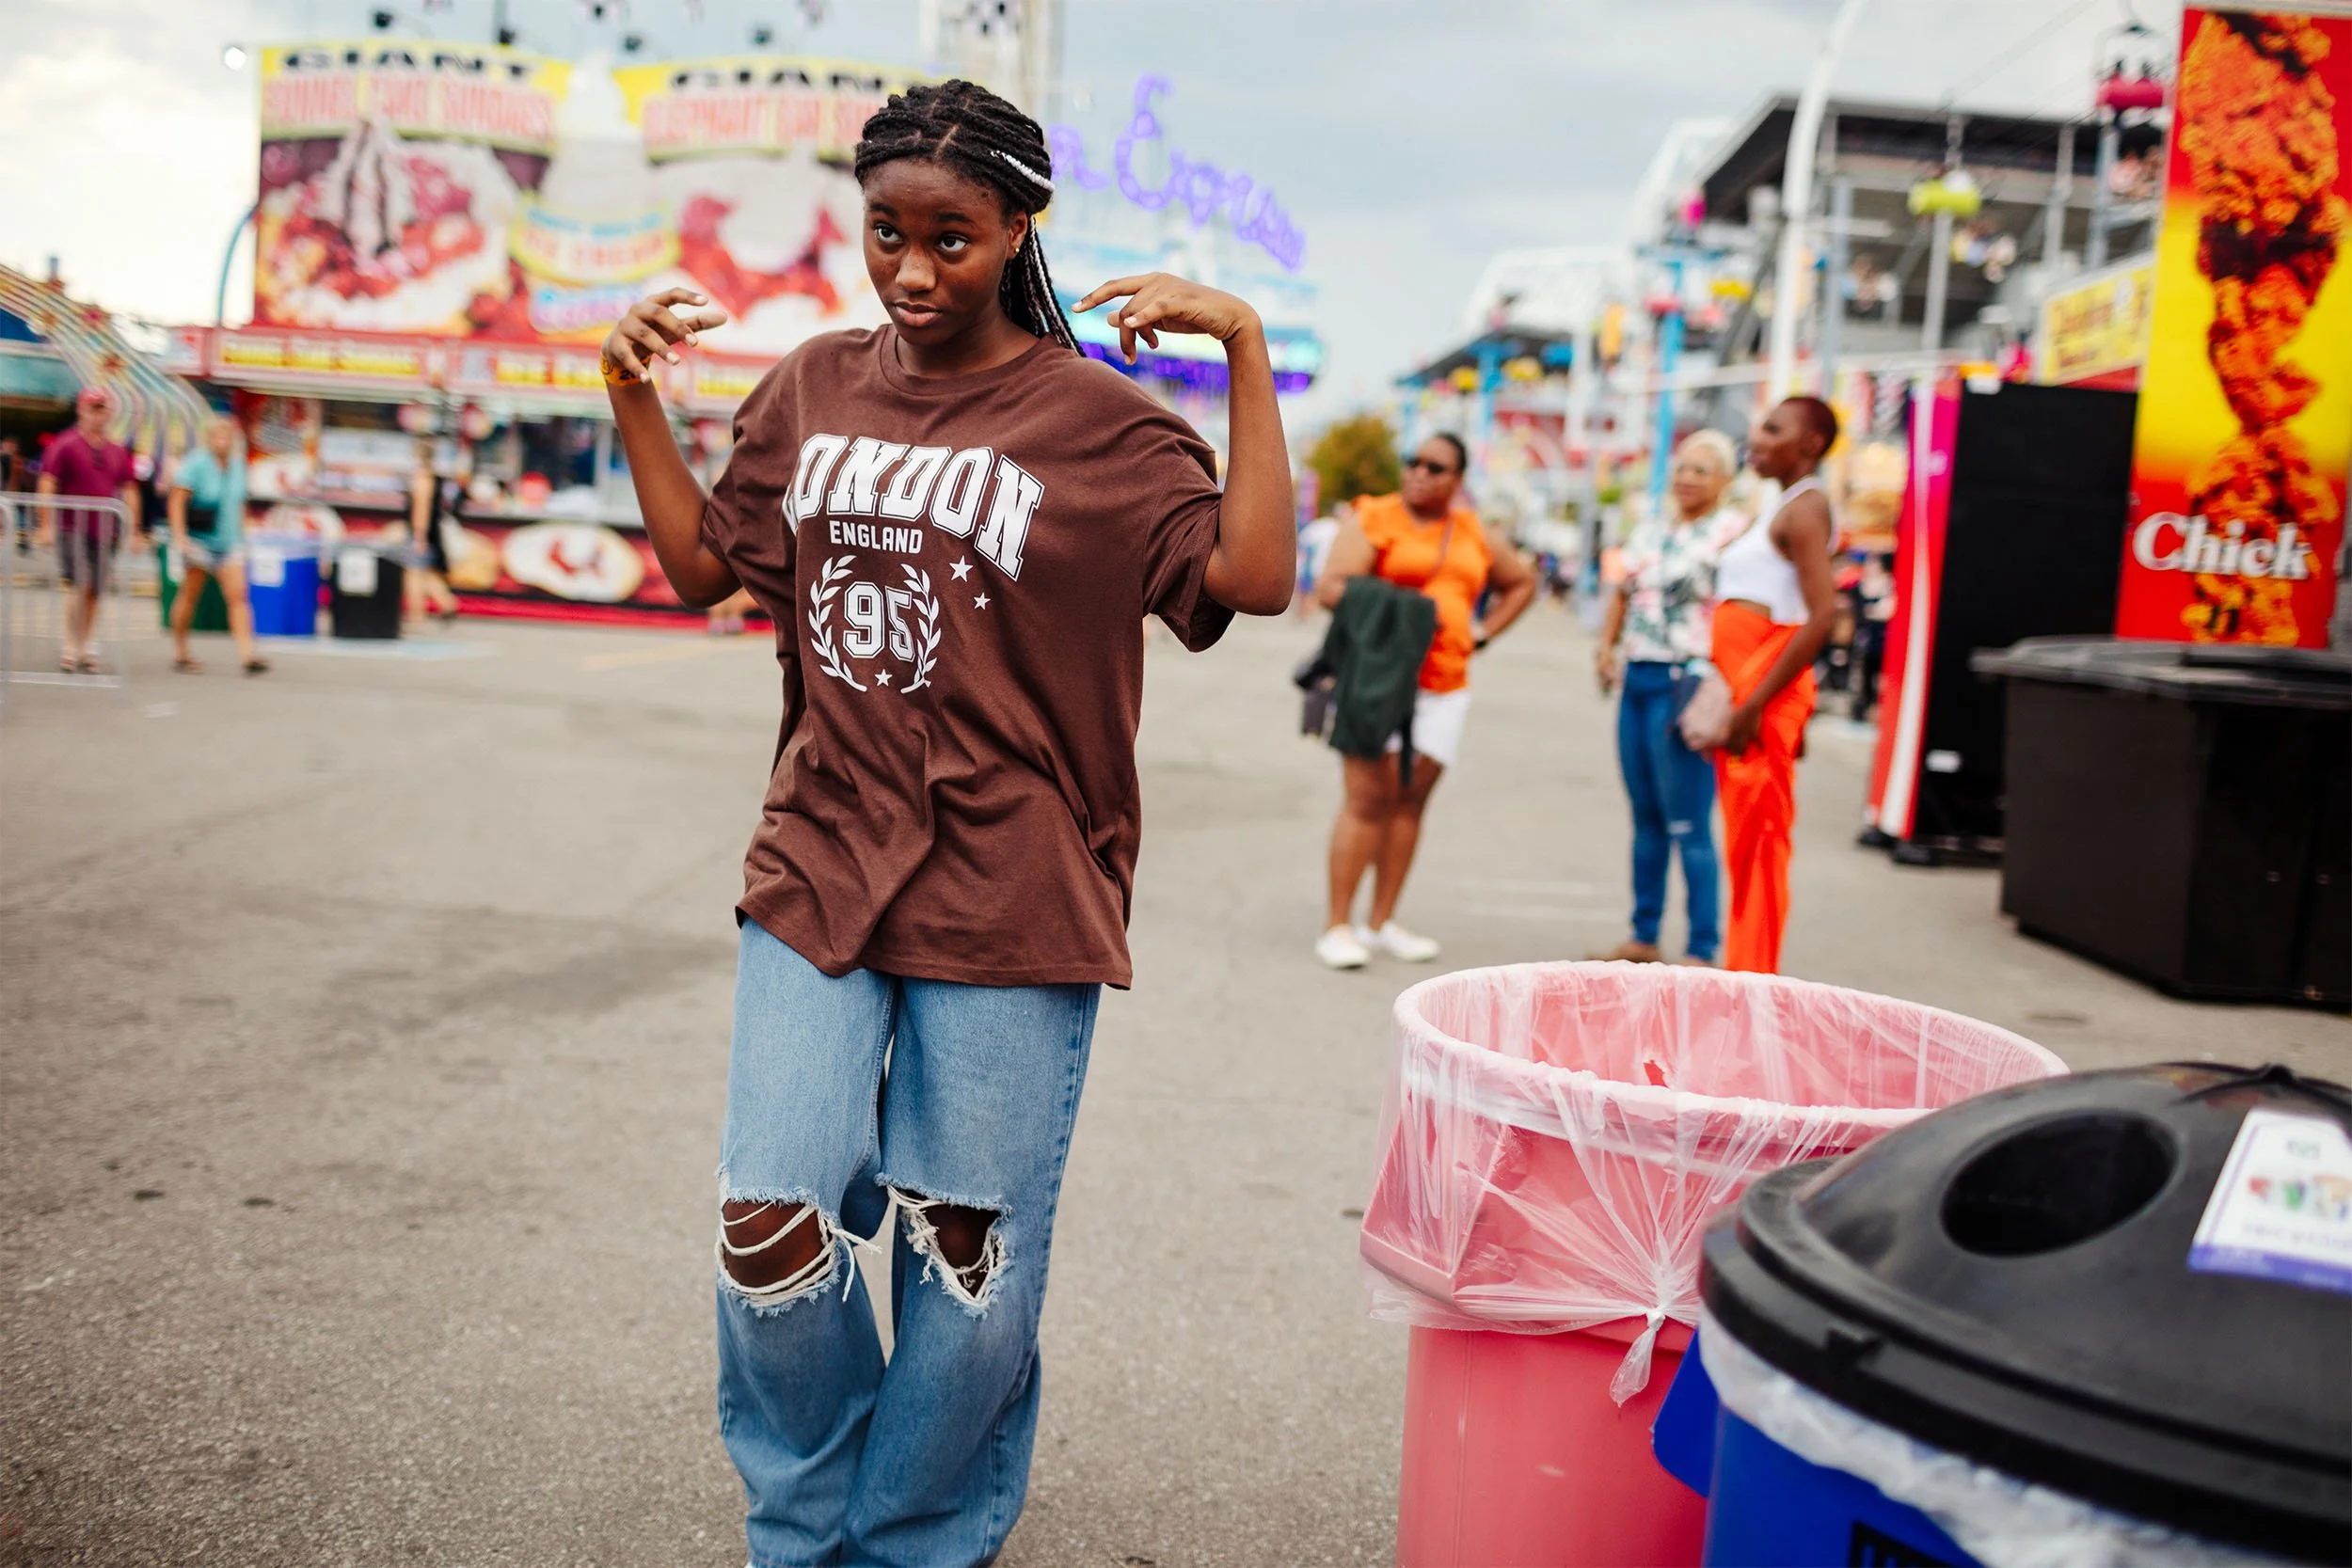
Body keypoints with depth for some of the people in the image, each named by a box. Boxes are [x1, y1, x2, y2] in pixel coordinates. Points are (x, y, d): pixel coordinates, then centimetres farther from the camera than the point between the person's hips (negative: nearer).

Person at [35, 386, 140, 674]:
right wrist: (47, 525, -12)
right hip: (72, 529, -4)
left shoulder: (118, 451, 11)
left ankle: (83, 649, 18)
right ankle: (70, 650, -6)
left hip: (104, 532, 4)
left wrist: (132, 528, 9)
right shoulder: (65, 445, -3)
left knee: (95, 591, 7)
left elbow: (129, 490, 15)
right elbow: (47, 485, -6)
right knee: (79, 585, -14)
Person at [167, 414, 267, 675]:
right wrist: (180, 537, -17)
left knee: (238, 596, -8)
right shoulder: (195, 464, -8)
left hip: (229, 543, 4)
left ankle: (246, 654, -14)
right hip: (199, 541, -4)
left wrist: (240, 534, 22)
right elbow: (176, 501, -11)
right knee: (190, 595, 6)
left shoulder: (237, 465, 10)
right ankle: (180, 653, 18)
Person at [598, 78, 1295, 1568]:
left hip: (1009, 906, -3)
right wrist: (634, 395, 8)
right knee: (770, 1231, 2)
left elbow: (1253, 575, -17)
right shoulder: (815, 390, 9)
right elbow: (702, 564, 17)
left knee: (968, 1259, 7)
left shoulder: (1097, 419, -5)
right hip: (818, 877, 4)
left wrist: (1246, 344, -19)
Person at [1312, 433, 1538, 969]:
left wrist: (1482, 633, 16)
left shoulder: (1473, 537, 16)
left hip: (1444, 687, 5)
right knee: (1368, 798, -11)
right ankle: (1338, 925, -7)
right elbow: (1330, 586, -11)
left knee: (1410, 801, 5)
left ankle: (1383, 923, 11)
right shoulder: (1373, 519, 0)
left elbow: (1522, 582, 30)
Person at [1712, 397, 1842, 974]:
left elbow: (1823, 615, -20)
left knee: (1758, 839, -6)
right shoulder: (1784, 509, 19)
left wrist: (1754, 704, -22)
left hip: (1766, 692, -9)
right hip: (1744, 691, 9)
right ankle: (1743, 975, 18)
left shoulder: (1804, 508, -10)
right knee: (1745, 843, 12)